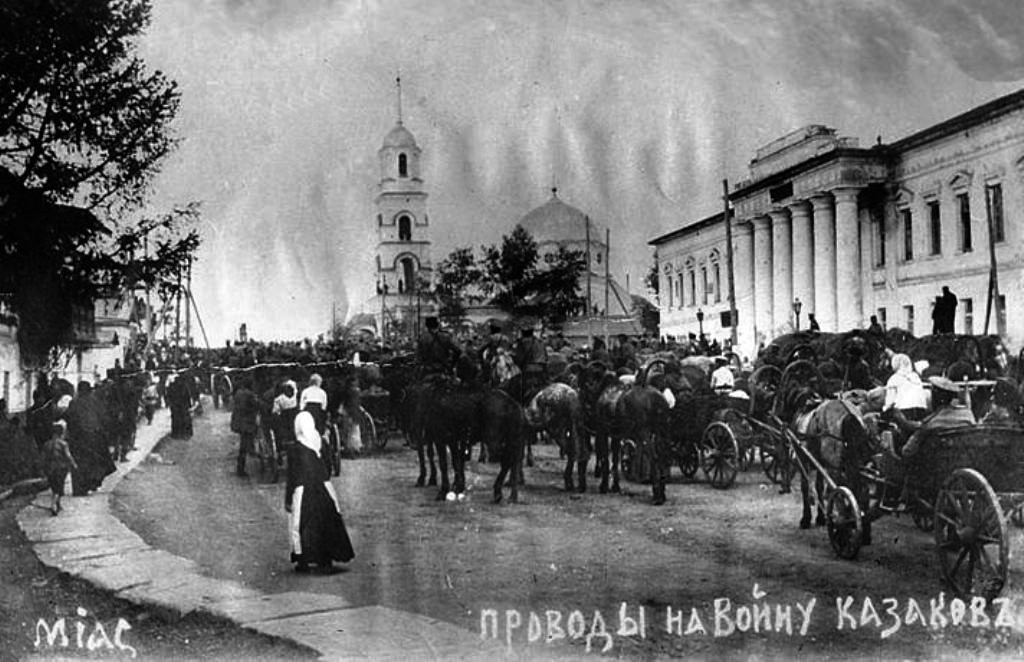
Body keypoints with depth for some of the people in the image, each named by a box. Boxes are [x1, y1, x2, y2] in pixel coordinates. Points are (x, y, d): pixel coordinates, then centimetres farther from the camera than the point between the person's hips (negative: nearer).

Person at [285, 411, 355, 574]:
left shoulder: (295, 449, -13)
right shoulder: (322, 444, 0)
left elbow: (292, 477, -10)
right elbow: (327, 472, 8)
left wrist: (288, 499, -2)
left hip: (303, 491, -4)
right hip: (323, 489, 4)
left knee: (301, 526, 8)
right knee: (326, 525, 12)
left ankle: (303, 561, 11)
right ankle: (327, 561, 14)